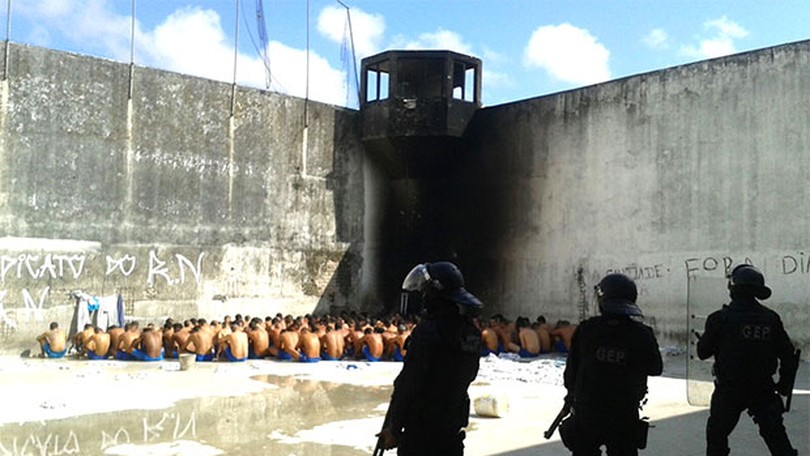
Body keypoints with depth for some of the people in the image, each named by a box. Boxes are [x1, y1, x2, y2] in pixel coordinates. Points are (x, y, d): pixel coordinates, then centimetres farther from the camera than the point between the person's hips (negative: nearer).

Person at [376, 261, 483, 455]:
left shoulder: (429, 330, -20)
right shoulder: (472, 332, 4)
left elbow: (409, 383, -18)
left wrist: (394, 428, -11)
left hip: (422, 425, -7)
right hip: (454, 424, 8)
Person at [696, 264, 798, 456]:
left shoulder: (720, 318, -13)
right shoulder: (771, 318, -2)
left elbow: (703, 352, -7)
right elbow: (787, 355, 3)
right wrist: (784, 384, 16)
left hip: (729, 390, -3)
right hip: (763, 389, 3)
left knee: (717, 434, 11)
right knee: (775, 434, 14)